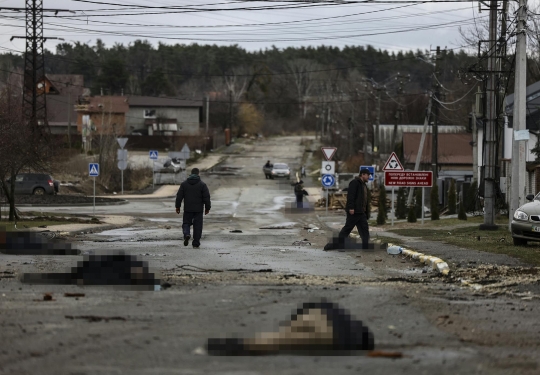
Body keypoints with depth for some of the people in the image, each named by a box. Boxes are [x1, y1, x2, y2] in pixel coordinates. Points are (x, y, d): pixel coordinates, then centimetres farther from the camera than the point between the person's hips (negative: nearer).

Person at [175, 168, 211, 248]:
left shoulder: (184, 184, 2)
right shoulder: (202, 184, -3)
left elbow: (179, 196, 1)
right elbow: (206, 197, -5)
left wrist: (178, 207, 8)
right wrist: (207, 208, 4)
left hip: (187, 209, 1)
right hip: (198, 209, -1)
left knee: (186, 223, 11)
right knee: (197, 226, 5)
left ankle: (186, 234, -19)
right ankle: (196, 243, 5)